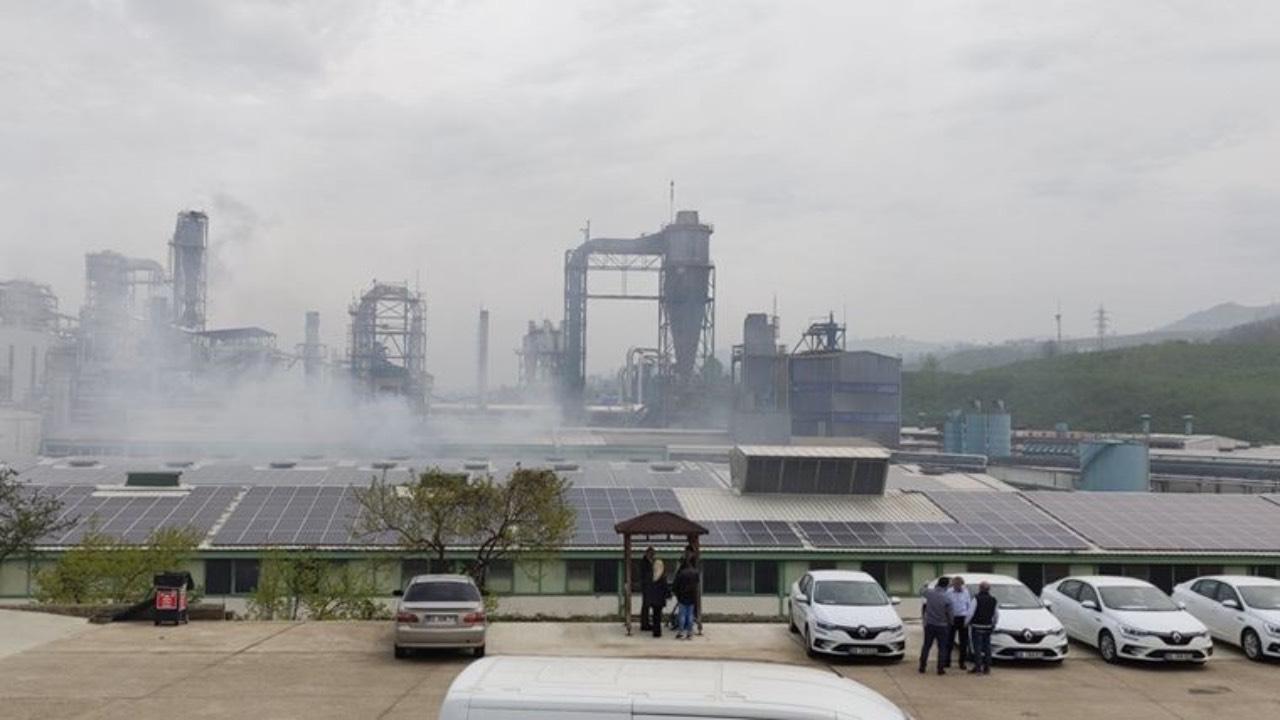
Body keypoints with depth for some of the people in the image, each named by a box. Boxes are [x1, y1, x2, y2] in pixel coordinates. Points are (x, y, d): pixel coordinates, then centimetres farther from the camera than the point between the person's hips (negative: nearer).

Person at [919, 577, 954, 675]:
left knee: (926, 646, 13)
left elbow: (923, 592, 17)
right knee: (942, 648, 7)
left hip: (929, 624, 3)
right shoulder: (946, 599, -17)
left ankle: (922, 667, 16)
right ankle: (940, 669, 6)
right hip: (942, 626, -3)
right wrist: (951, 622, 13)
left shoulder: (929, 593, -10)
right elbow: (949, 614, -6)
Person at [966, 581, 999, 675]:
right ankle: (987, 668, 10)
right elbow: (996, 615, 11)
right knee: (987, 647, 10)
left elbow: (970, 612, -14)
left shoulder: (977, 598, -12)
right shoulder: (993, 600, 5)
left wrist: (966, 622, 0)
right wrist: (994, 624, 24)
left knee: (977, 647, -2)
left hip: (976, 626, -5)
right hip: (988, 627, 5)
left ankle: (978, 666, -4)